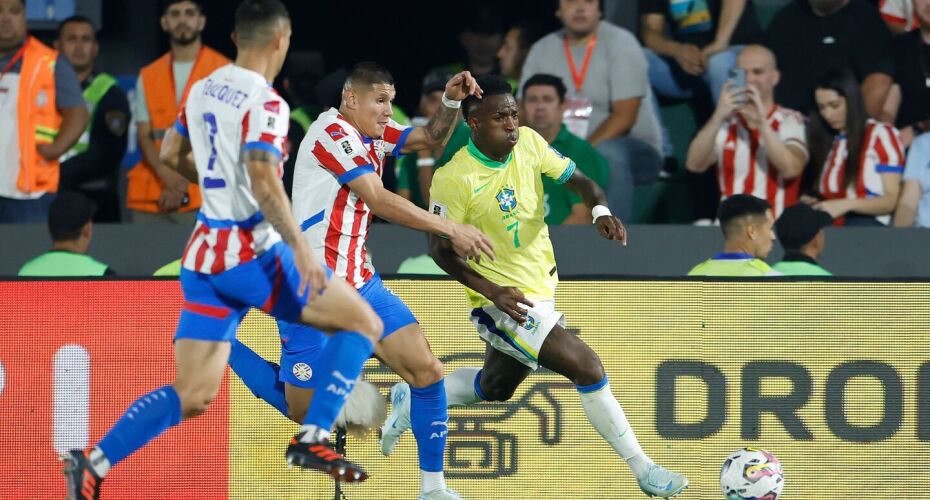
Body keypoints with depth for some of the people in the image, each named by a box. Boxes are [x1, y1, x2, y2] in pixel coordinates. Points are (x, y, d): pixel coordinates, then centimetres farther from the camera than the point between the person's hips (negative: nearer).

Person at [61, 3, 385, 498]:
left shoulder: (203, 89, 11)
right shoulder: (265, 103, -13)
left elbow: (170, 155, 25)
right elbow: (264, 182, -24)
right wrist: (300, 248, -25)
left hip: (203, 254, 8)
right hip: (250, 252, -8)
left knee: (193, 396, 7)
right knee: (362, 323, 4)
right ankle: (312, 439, -4)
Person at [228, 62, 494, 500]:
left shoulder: (371, 135, 11)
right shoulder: (332, 132, -14)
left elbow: (431, 139, 21)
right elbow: (379, 201, -20)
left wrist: (451, 101, -1)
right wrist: (451, 230, -19)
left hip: (360, 282, 8)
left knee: (427, 370, -4)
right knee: (303, 410, -3)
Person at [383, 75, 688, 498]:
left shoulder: (530, 143, -6)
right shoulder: (453, 179, -21)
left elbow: (580, 181, 3)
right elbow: (439, 247, -12)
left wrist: (600, 210, -20)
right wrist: (491, 290, -24)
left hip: (541, 288, 7)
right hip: (505, 297, -7)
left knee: (495, 387, 24)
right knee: (585, 366, -18)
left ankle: (413, 400, 47)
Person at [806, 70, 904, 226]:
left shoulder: (882, 135, 3)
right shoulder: (825, 140, 18)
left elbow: (893, 200, -3)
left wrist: (846, 205, -15)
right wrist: (813, 206, -2)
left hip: (871, 229, -5)